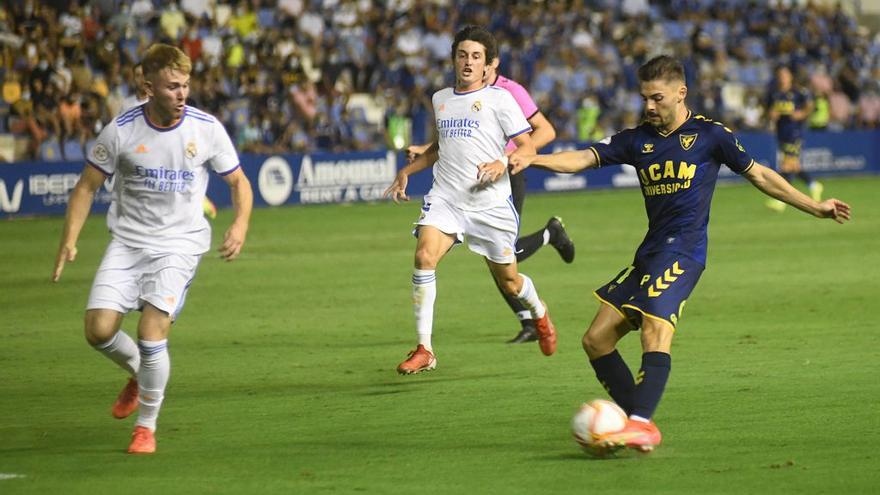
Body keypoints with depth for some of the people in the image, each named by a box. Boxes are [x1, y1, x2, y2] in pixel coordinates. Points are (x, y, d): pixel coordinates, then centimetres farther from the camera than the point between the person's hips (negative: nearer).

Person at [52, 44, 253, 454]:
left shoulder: (206, 128, -5)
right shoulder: (121, 129, -6)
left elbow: (238, 181, 7)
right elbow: (87, 186, 5)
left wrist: (240, 224, -12)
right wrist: (69, 240, -5)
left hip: (179, 244, -2)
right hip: (127, 242, 2)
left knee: (152, 331, -18)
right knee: (99, 329, -11)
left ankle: (146, 427, 1)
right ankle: (138, 374, 23)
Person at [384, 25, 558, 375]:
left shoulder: (498, 98, -1)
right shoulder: (440, 100, 15)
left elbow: (527, 146, -4)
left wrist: (502, 164, -23)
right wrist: (407, 171, 26)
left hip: (490, 202, -3)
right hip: (444, 198, 3)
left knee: (508, 281, 8)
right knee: (424, 256, -24)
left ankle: (539, 314, 46)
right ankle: (424, 351, -20)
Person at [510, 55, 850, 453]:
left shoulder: (709, 135, 3)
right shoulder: (637, 140, 14)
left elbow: (759, 175, 11)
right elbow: (584, 159, 5)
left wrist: (814, 207, 14)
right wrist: (533, 159, -12)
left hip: (683, 250, -7)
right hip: (650, 253, 7)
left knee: (655, 328, -27)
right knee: (597, 339, 1)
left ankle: (641, 424, -36)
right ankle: (637, 421, 5)